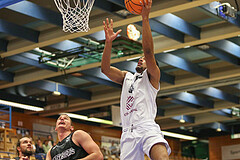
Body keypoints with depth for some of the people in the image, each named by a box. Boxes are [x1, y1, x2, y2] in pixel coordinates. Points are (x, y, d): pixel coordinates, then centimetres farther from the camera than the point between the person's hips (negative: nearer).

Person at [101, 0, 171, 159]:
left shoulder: (152, 76, 15)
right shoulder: (126, 77, 29)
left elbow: (149, 52, -2)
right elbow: (105, 69, 14)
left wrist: (145, 18, -9)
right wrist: (108, 42, 1)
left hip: (147, 127, -4)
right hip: (128, 132, 5)